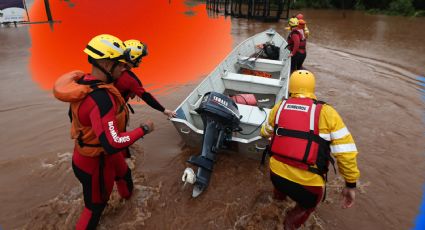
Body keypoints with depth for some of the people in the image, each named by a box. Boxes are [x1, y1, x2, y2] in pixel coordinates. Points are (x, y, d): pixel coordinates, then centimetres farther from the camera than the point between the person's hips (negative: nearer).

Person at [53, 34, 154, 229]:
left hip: (87, 153, 10)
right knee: (96, 206, 16)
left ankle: (127, 194, 68)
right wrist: (143, 129, -27)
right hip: (97, 163, -9)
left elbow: (79, 116, 7)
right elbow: (112, 145, -39)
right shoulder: (102, 98, -37)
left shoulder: (84, 81, -8)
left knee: (123, 173, 36)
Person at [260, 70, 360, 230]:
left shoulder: (279, 107, 1)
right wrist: (351, 184, 5)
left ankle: (279, 194, 65)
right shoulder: (326, 112, -7)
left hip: (276, 174, 4)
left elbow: (266, 132, 21)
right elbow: (346, 152, -8)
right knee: (308, 204, 33)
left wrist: (264, 131, 46)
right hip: (306, 184, -3)